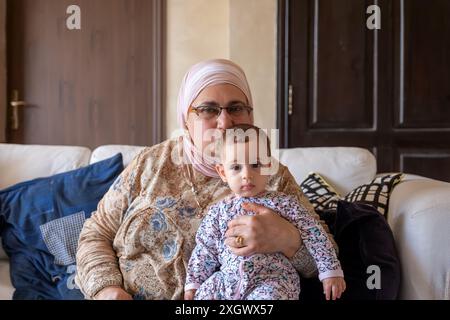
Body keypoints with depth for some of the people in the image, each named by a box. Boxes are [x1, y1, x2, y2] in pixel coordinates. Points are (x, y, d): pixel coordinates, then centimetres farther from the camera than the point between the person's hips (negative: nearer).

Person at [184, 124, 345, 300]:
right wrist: (193, 284, 12)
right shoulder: (218, 210, 8)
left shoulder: (282, 203, -1)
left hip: (273, 279, -3)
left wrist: (331, 271, -5)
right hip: (227, 278, 4)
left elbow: (313, 234, -1)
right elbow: (205, 250, 15)